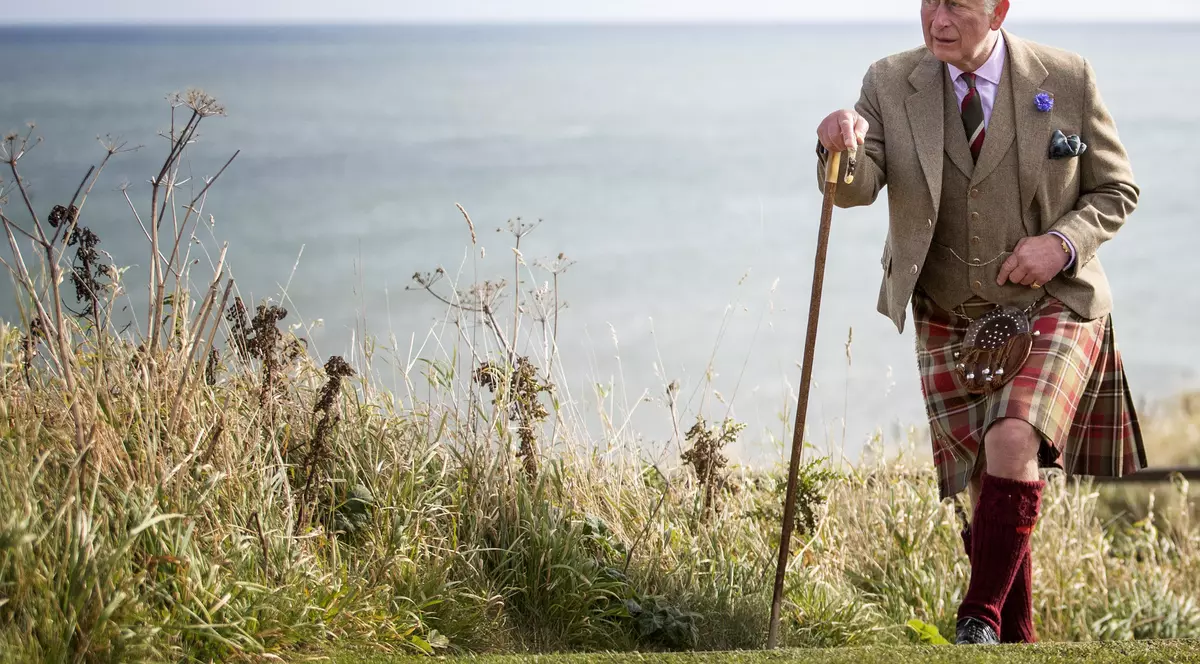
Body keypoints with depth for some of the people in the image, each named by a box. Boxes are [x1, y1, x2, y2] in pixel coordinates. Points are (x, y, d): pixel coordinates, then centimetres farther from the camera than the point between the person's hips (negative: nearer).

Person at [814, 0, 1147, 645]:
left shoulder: (1067, 79, -6)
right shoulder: (890, 83, -3)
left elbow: (1117, 189, 3)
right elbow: (856, 188, -15)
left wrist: (1064, 241, -16)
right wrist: (841, 147, -38)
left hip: (1052, 307, -2)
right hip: (948, 322, 2)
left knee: (1013, 444, -26)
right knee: (984, 489, 5)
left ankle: (980, 619, -14)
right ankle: (1016, 641, 22)